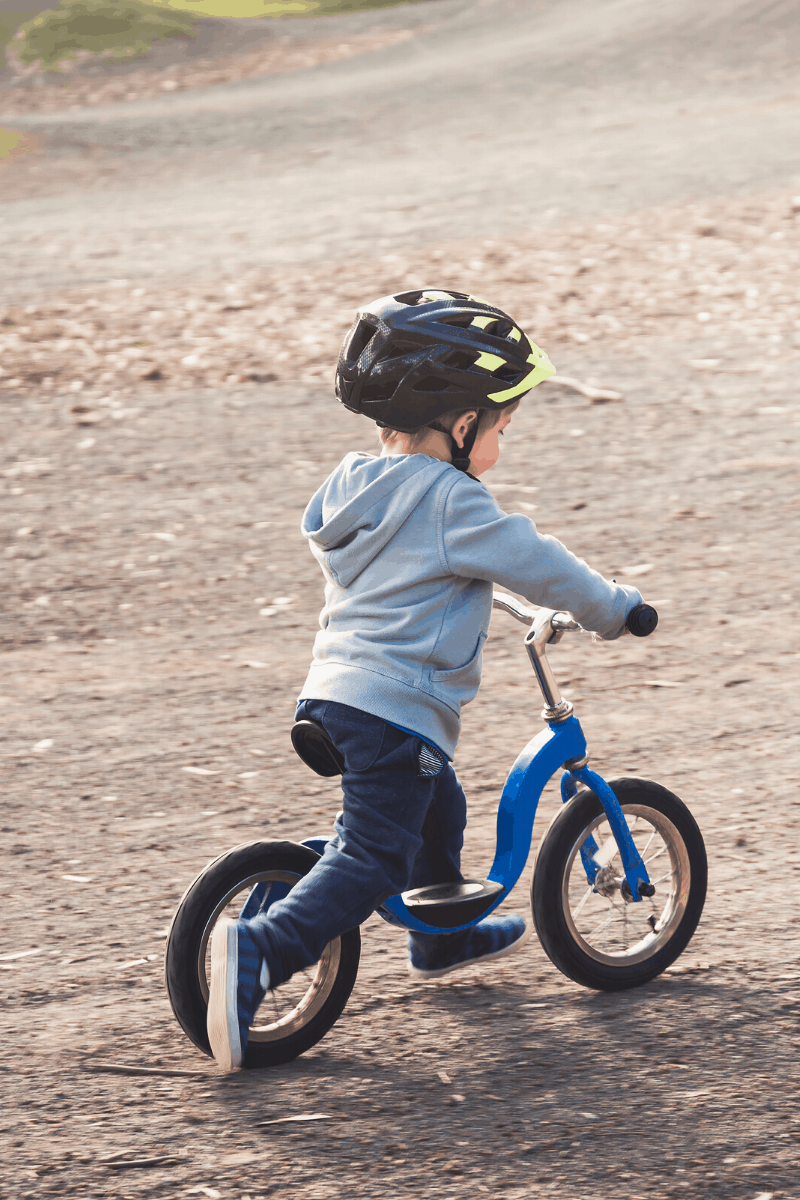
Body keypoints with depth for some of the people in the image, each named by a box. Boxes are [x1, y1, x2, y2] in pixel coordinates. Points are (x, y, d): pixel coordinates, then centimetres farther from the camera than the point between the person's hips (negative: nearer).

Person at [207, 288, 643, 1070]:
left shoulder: (354, 485, 12)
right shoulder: (451, 503, -13)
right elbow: (538, 566, -7)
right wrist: (613, 610, 8)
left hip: (333, 691, 10)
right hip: (397, 711, -10)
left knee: (436, 806, 29)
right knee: (373, 859, -11)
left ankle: (444, 938, 47)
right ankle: (260, 950, -26)